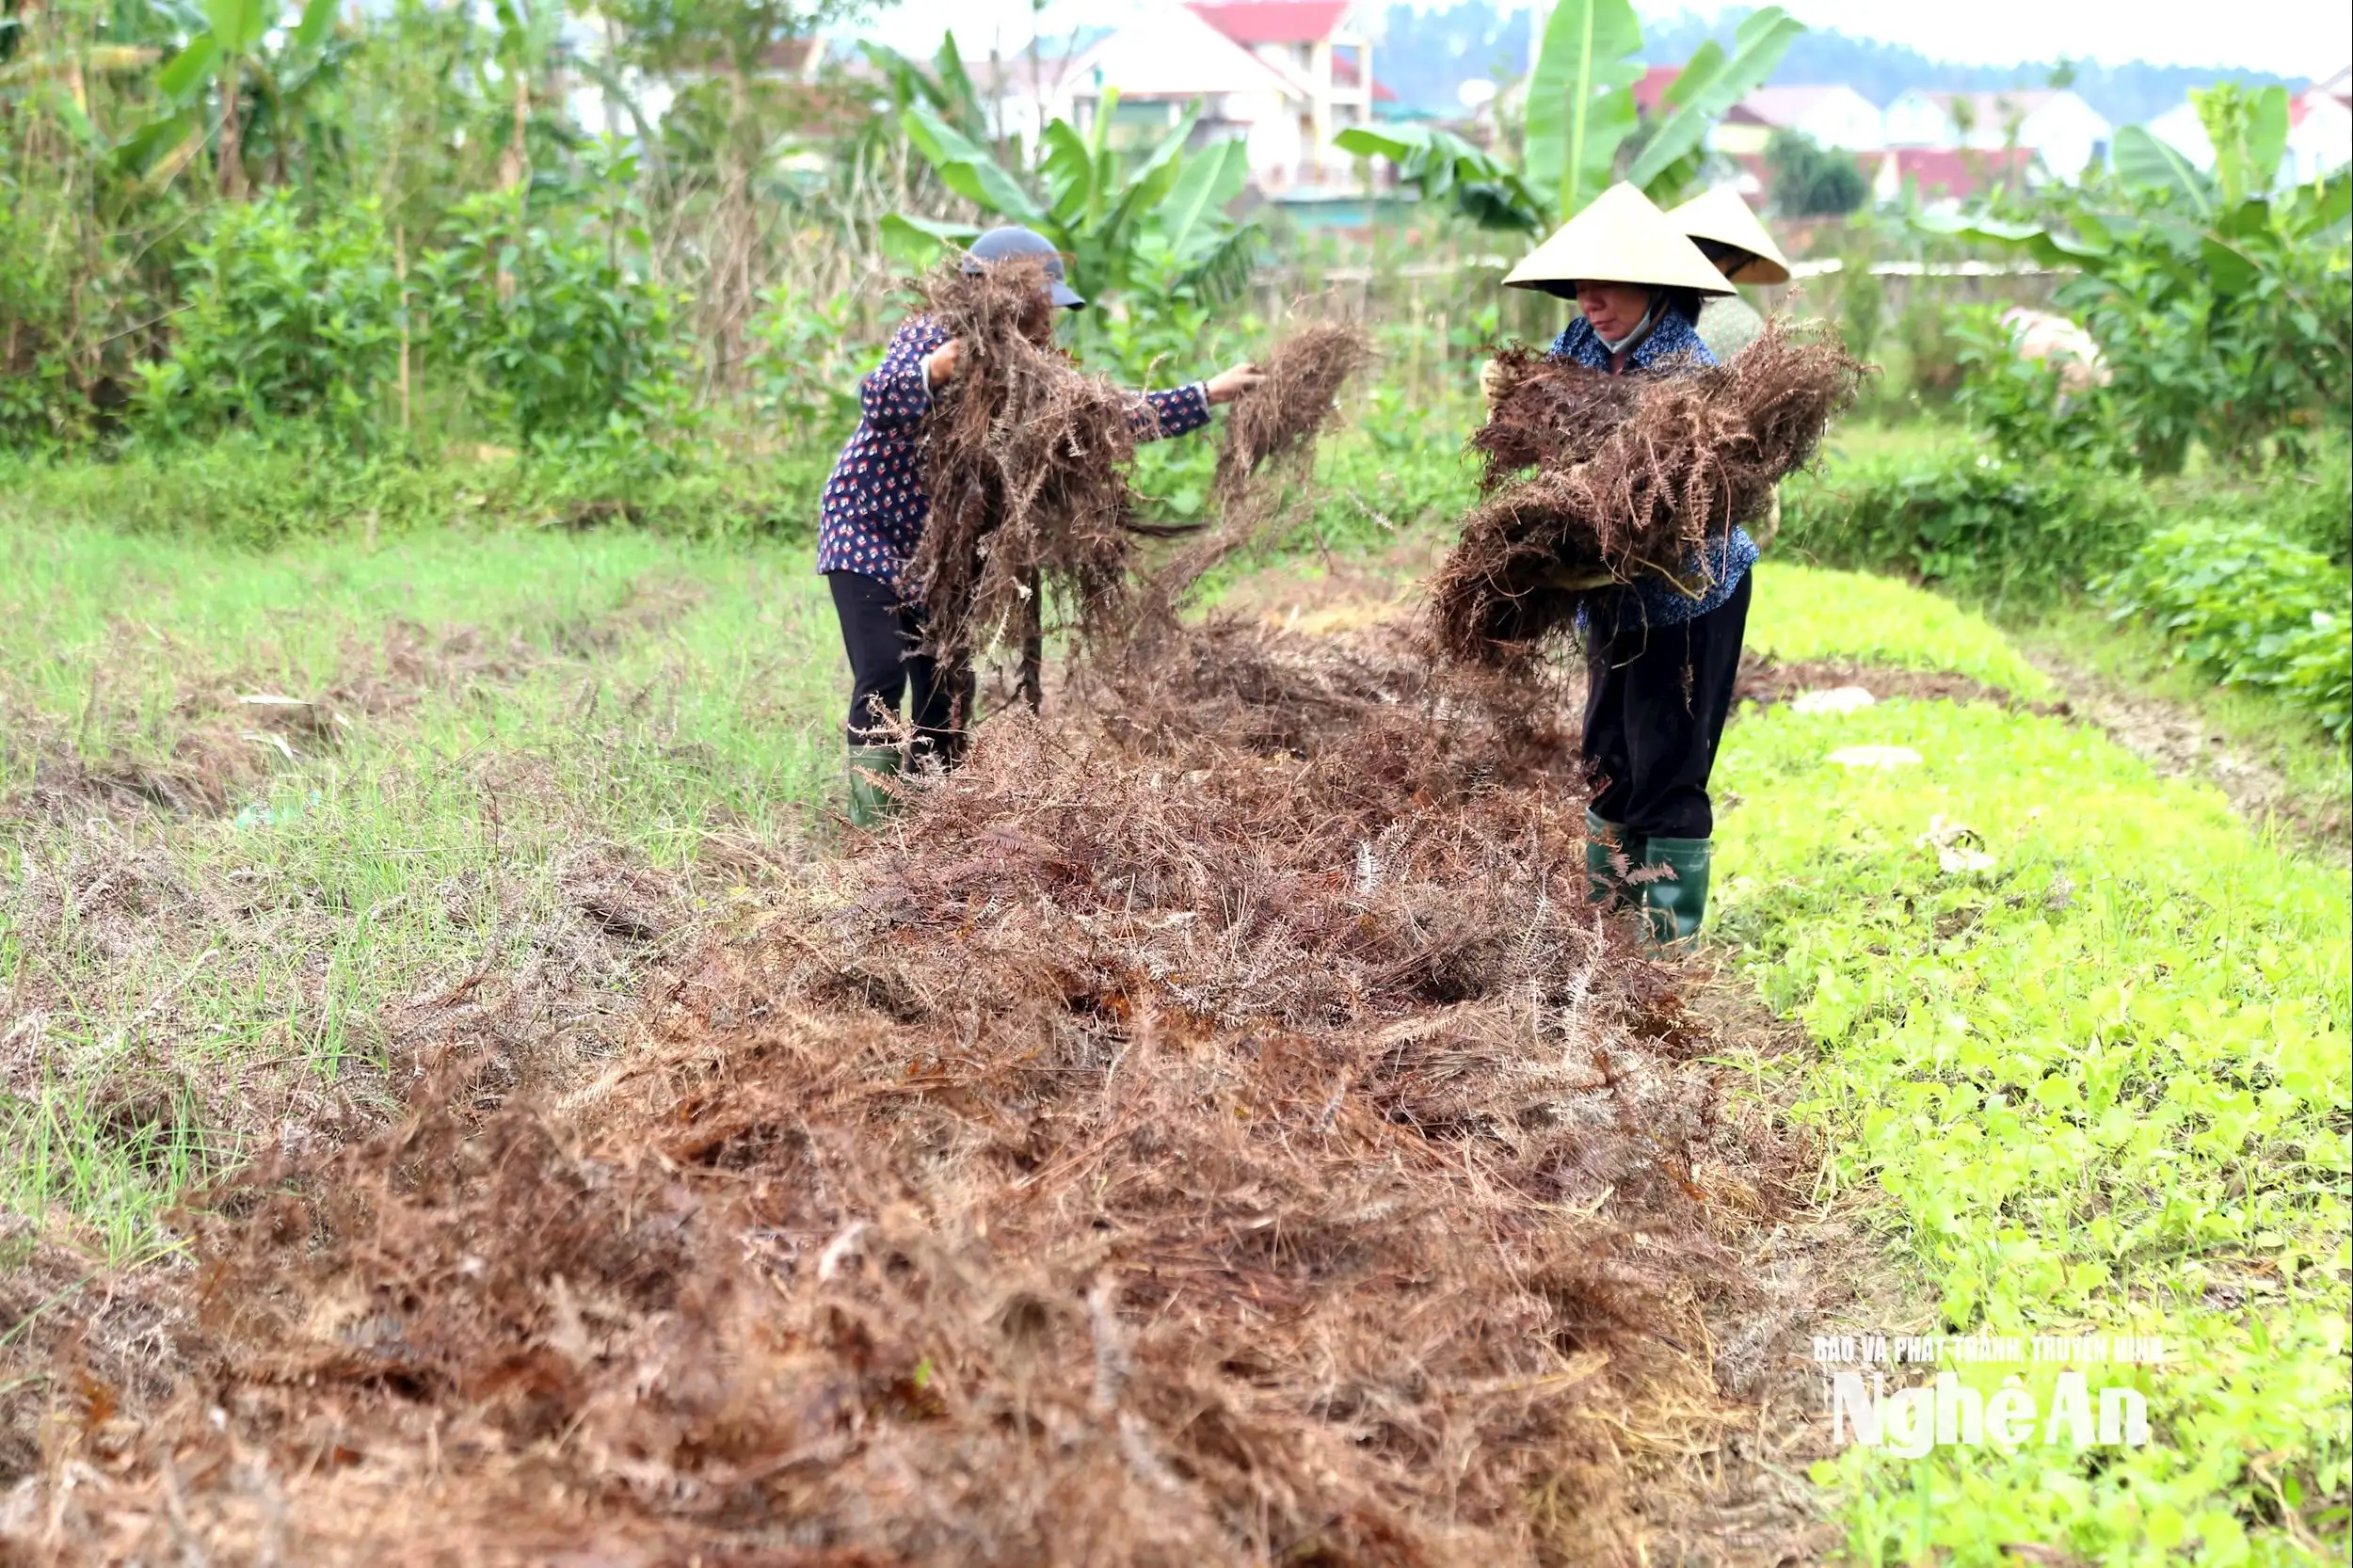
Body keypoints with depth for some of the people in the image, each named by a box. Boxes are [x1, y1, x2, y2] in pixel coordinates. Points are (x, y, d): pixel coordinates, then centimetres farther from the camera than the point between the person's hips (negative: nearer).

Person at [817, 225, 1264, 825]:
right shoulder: (929, 334, -16)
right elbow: (879, 404, -34)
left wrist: (1209, 394, 6)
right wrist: (932, 371, -55)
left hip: (937, 548, 7)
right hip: (866, 532, -7)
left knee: (949, 686, 4)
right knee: (882, 673, -17)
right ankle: (871, 811, -9)